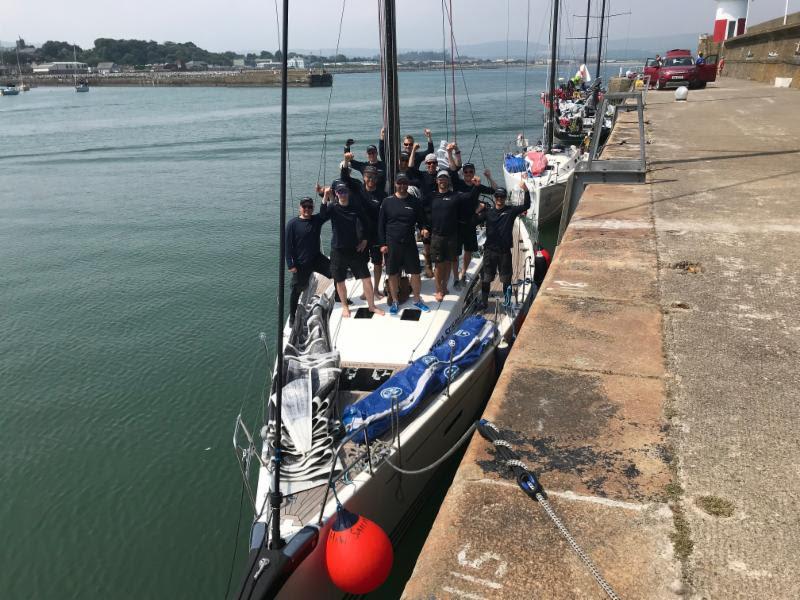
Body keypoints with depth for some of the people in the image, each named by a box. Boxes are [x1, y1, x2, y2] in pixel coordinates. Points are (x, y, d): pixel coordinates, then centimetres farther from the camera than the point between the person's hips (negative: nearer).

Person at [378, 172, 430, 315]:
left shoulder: (415, 202, 2)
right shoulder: (387, 201, -1)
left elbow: (421, 220, 9)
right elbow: (381, 224, 1)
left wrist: (423, 228, -14)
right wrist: (382, 243, -4)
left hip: (410, 243, 1)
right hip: (391, 244, -1)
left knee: (415, 272, 2)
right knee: (393, 274, 7)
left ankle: (417, 299, 20)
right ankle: (395, 302, 22)